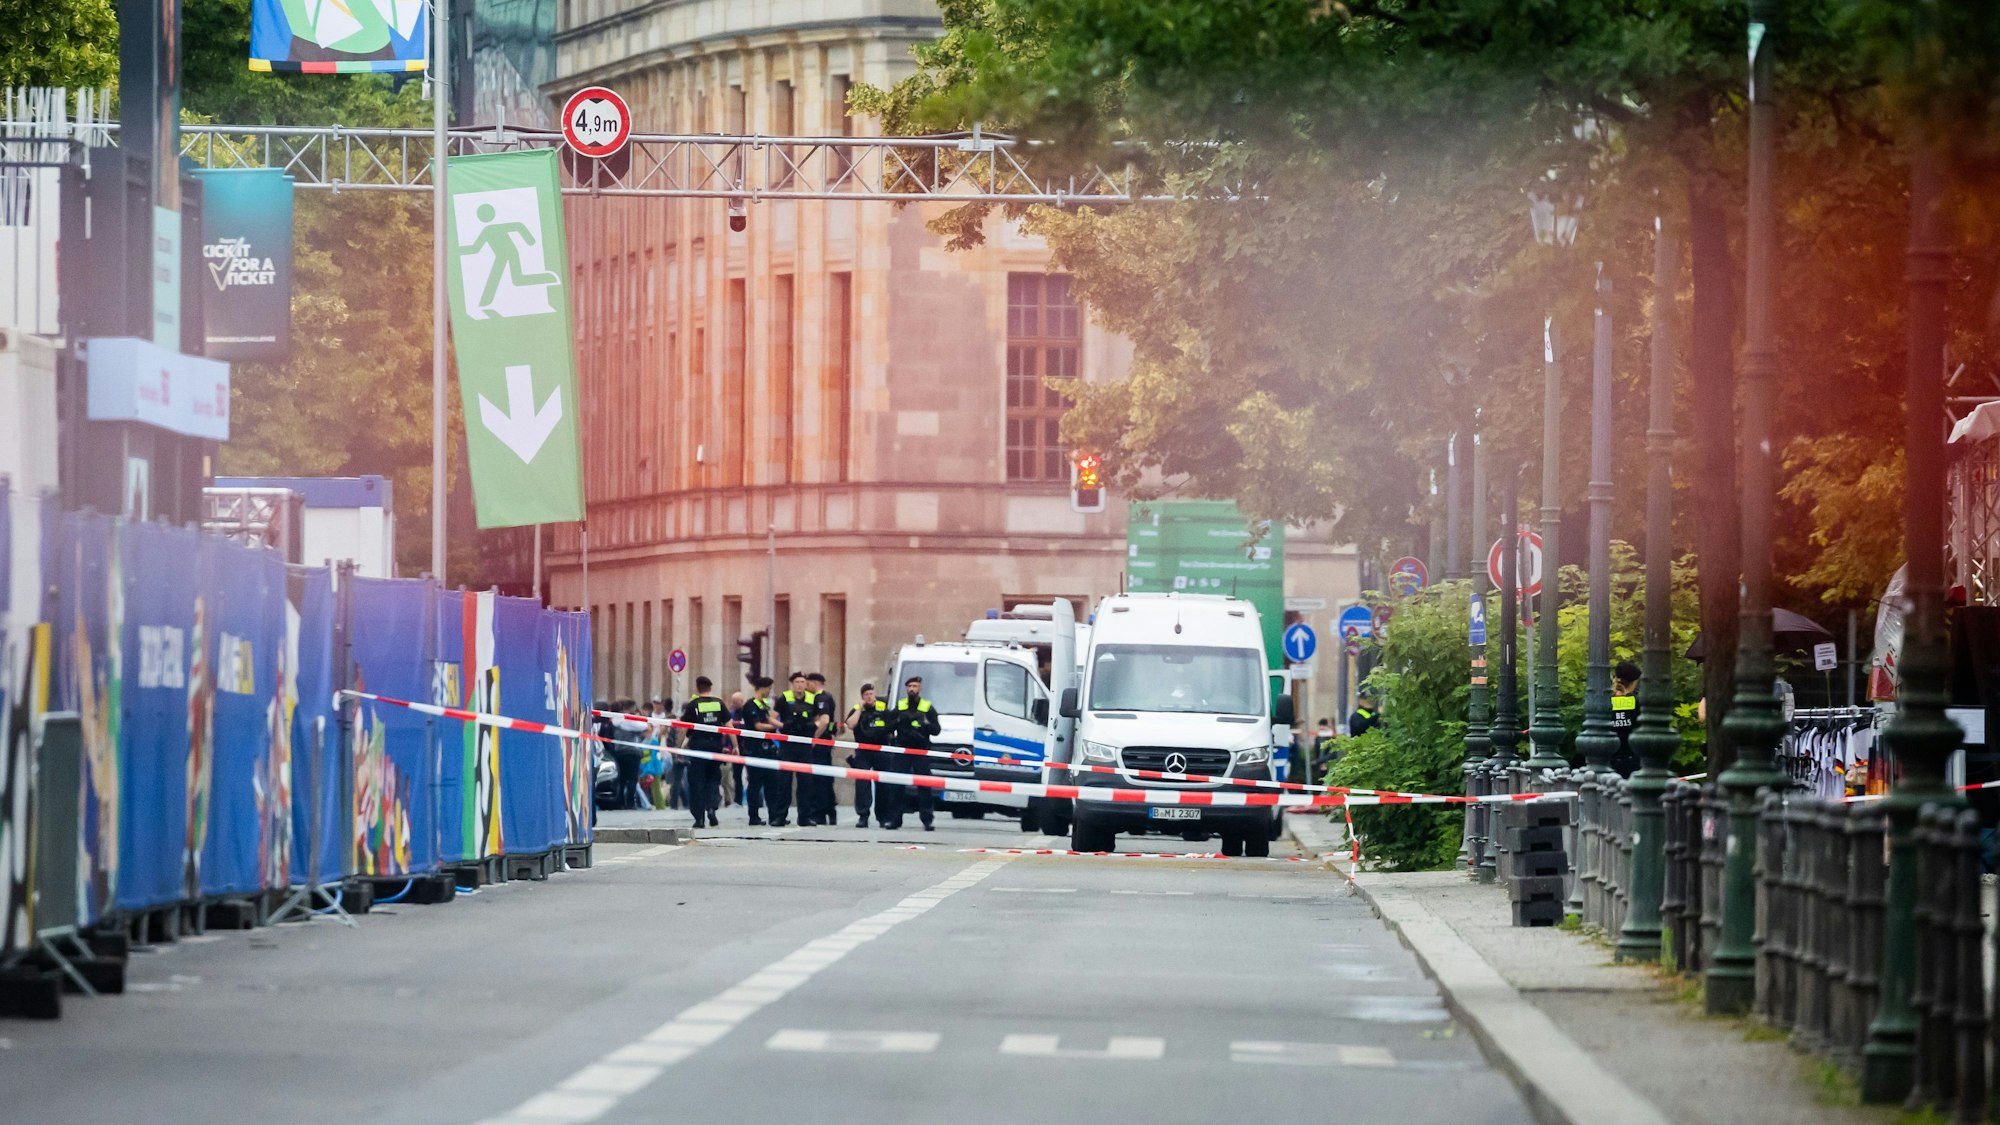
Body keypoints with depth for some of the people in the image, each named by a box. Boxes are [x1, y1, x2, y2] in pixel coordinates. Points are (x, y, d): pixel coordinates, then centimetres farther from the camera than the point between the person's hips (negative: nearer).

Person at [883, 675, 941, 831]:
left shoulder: (928, 708, 8)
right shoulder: (899, 706, 14)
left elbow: (936, 730, 2)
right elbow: (888, 727, 9)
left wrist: (926, 723, -16)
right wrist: (898, 720, -10)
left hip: (921, 751, -2)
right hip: (902, 750, 2)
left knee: (925, 786, -7)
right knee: (897, 786, -3)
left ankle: (928, 820, -6)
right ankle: (894, 819, 1)